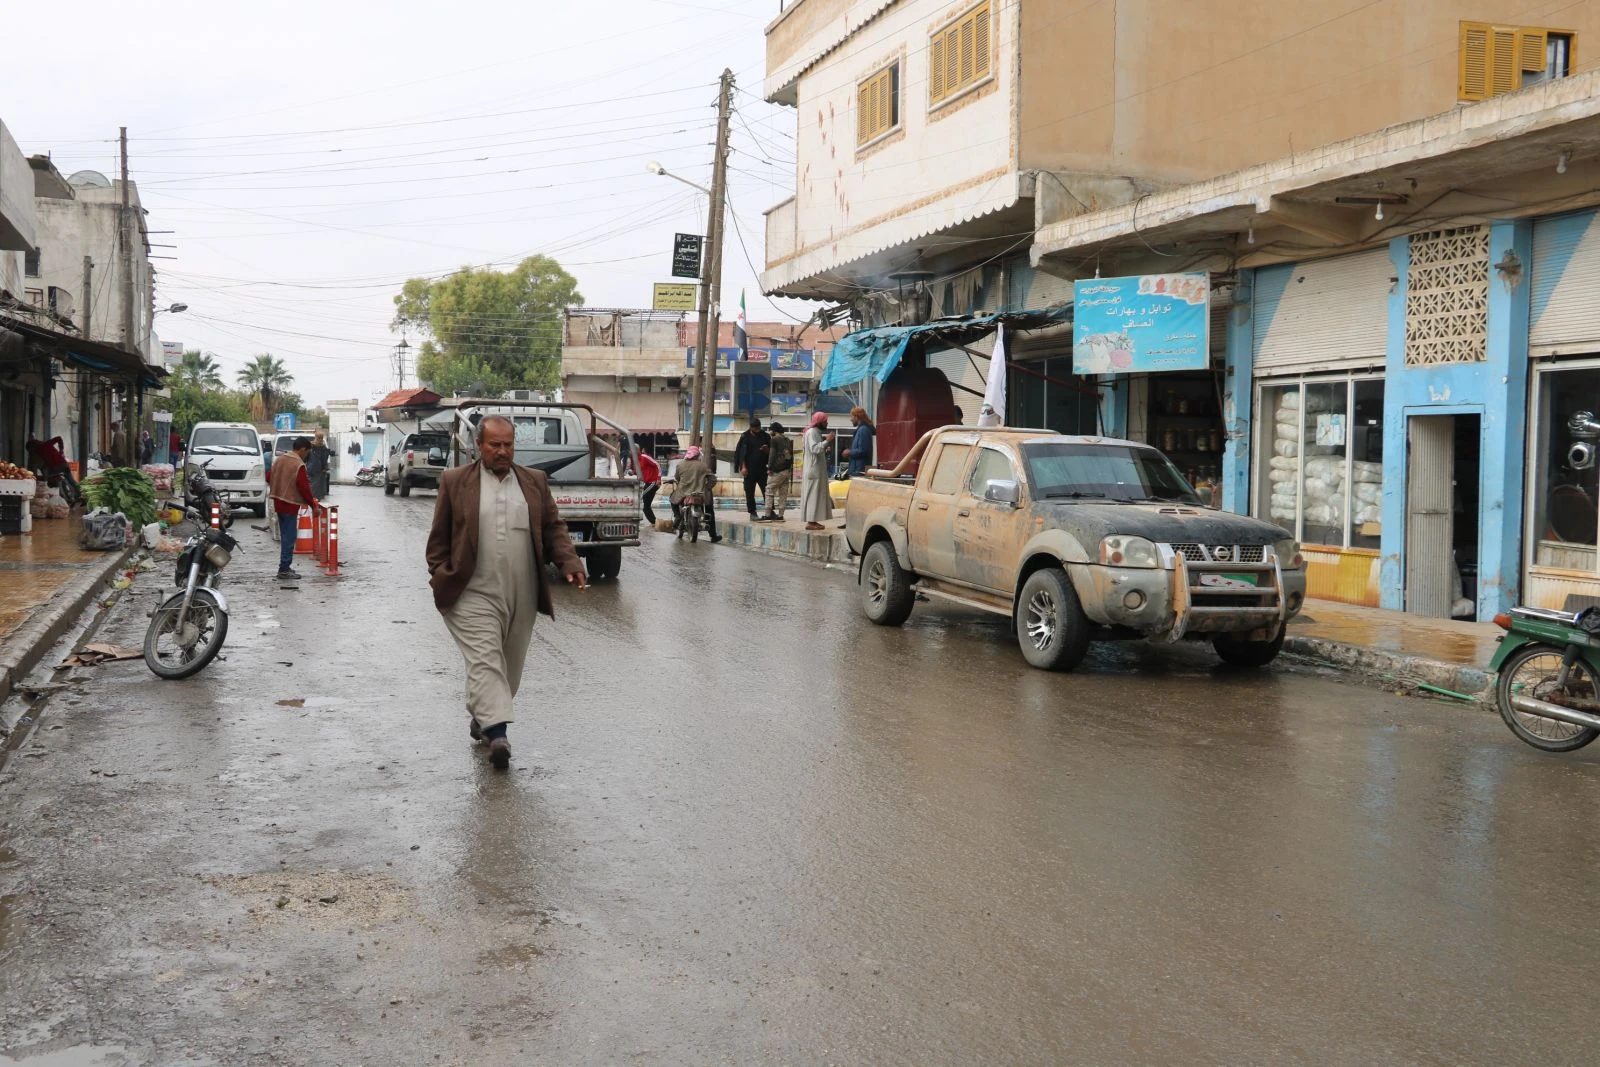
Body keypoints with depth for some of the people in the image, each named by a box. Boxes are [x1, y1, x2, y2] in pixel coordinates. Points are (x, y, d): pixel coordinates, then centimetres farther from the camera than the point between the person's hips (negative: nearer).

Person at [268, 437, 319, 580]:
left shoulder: (279, 459, 8)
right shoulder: (299, 465, -18)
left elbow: (269, 478, 16)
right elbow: (304, 488, -20)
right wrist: (313, 504, -11)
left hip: (279, 503, 9)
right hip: (290, 505, -9)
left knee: (285, 536, 15)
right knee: (289, 537, -4)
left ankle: (284, 567, 20)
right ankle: (284, 569, -4)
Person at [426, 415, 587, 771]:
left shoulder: (535, 481, 10)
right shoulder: (455, 481, 3)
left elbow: (553, 528, 10)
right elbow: (439, 537, 5)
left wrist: (569, 563, -5)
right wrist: (441, 578, -3)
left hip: (522, 595, 4)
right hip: (474, 594, -4)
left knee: (510, 664, 12)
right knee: (485, 661, -14)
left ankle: (482, 716, 32)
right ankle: (496, 732, -21)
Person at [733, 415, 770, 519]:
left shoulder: (765, 436, 7)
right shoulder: (745, 437, 0)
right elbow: (741, 453, -2)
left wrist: (766, 449, -10)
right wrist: (743, 467, -10)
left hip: (762, 468, 2)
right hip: (749, 469, -2)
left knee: (767, 490, 0)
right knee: (750, 492, -1)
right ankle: (752, 513, 5)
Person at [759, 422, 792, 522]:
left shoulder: (774, 439, -6)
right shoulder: (788, 439, 15)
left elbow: (772, 455, -12)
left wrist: (769, 468, -9)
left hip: (777, 471, -7)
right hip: (787, 470, 7)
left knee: (770, 491, -3)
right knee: (783, 493, 8)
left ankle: (768, 515, -7)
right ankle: (780, 515, 7)